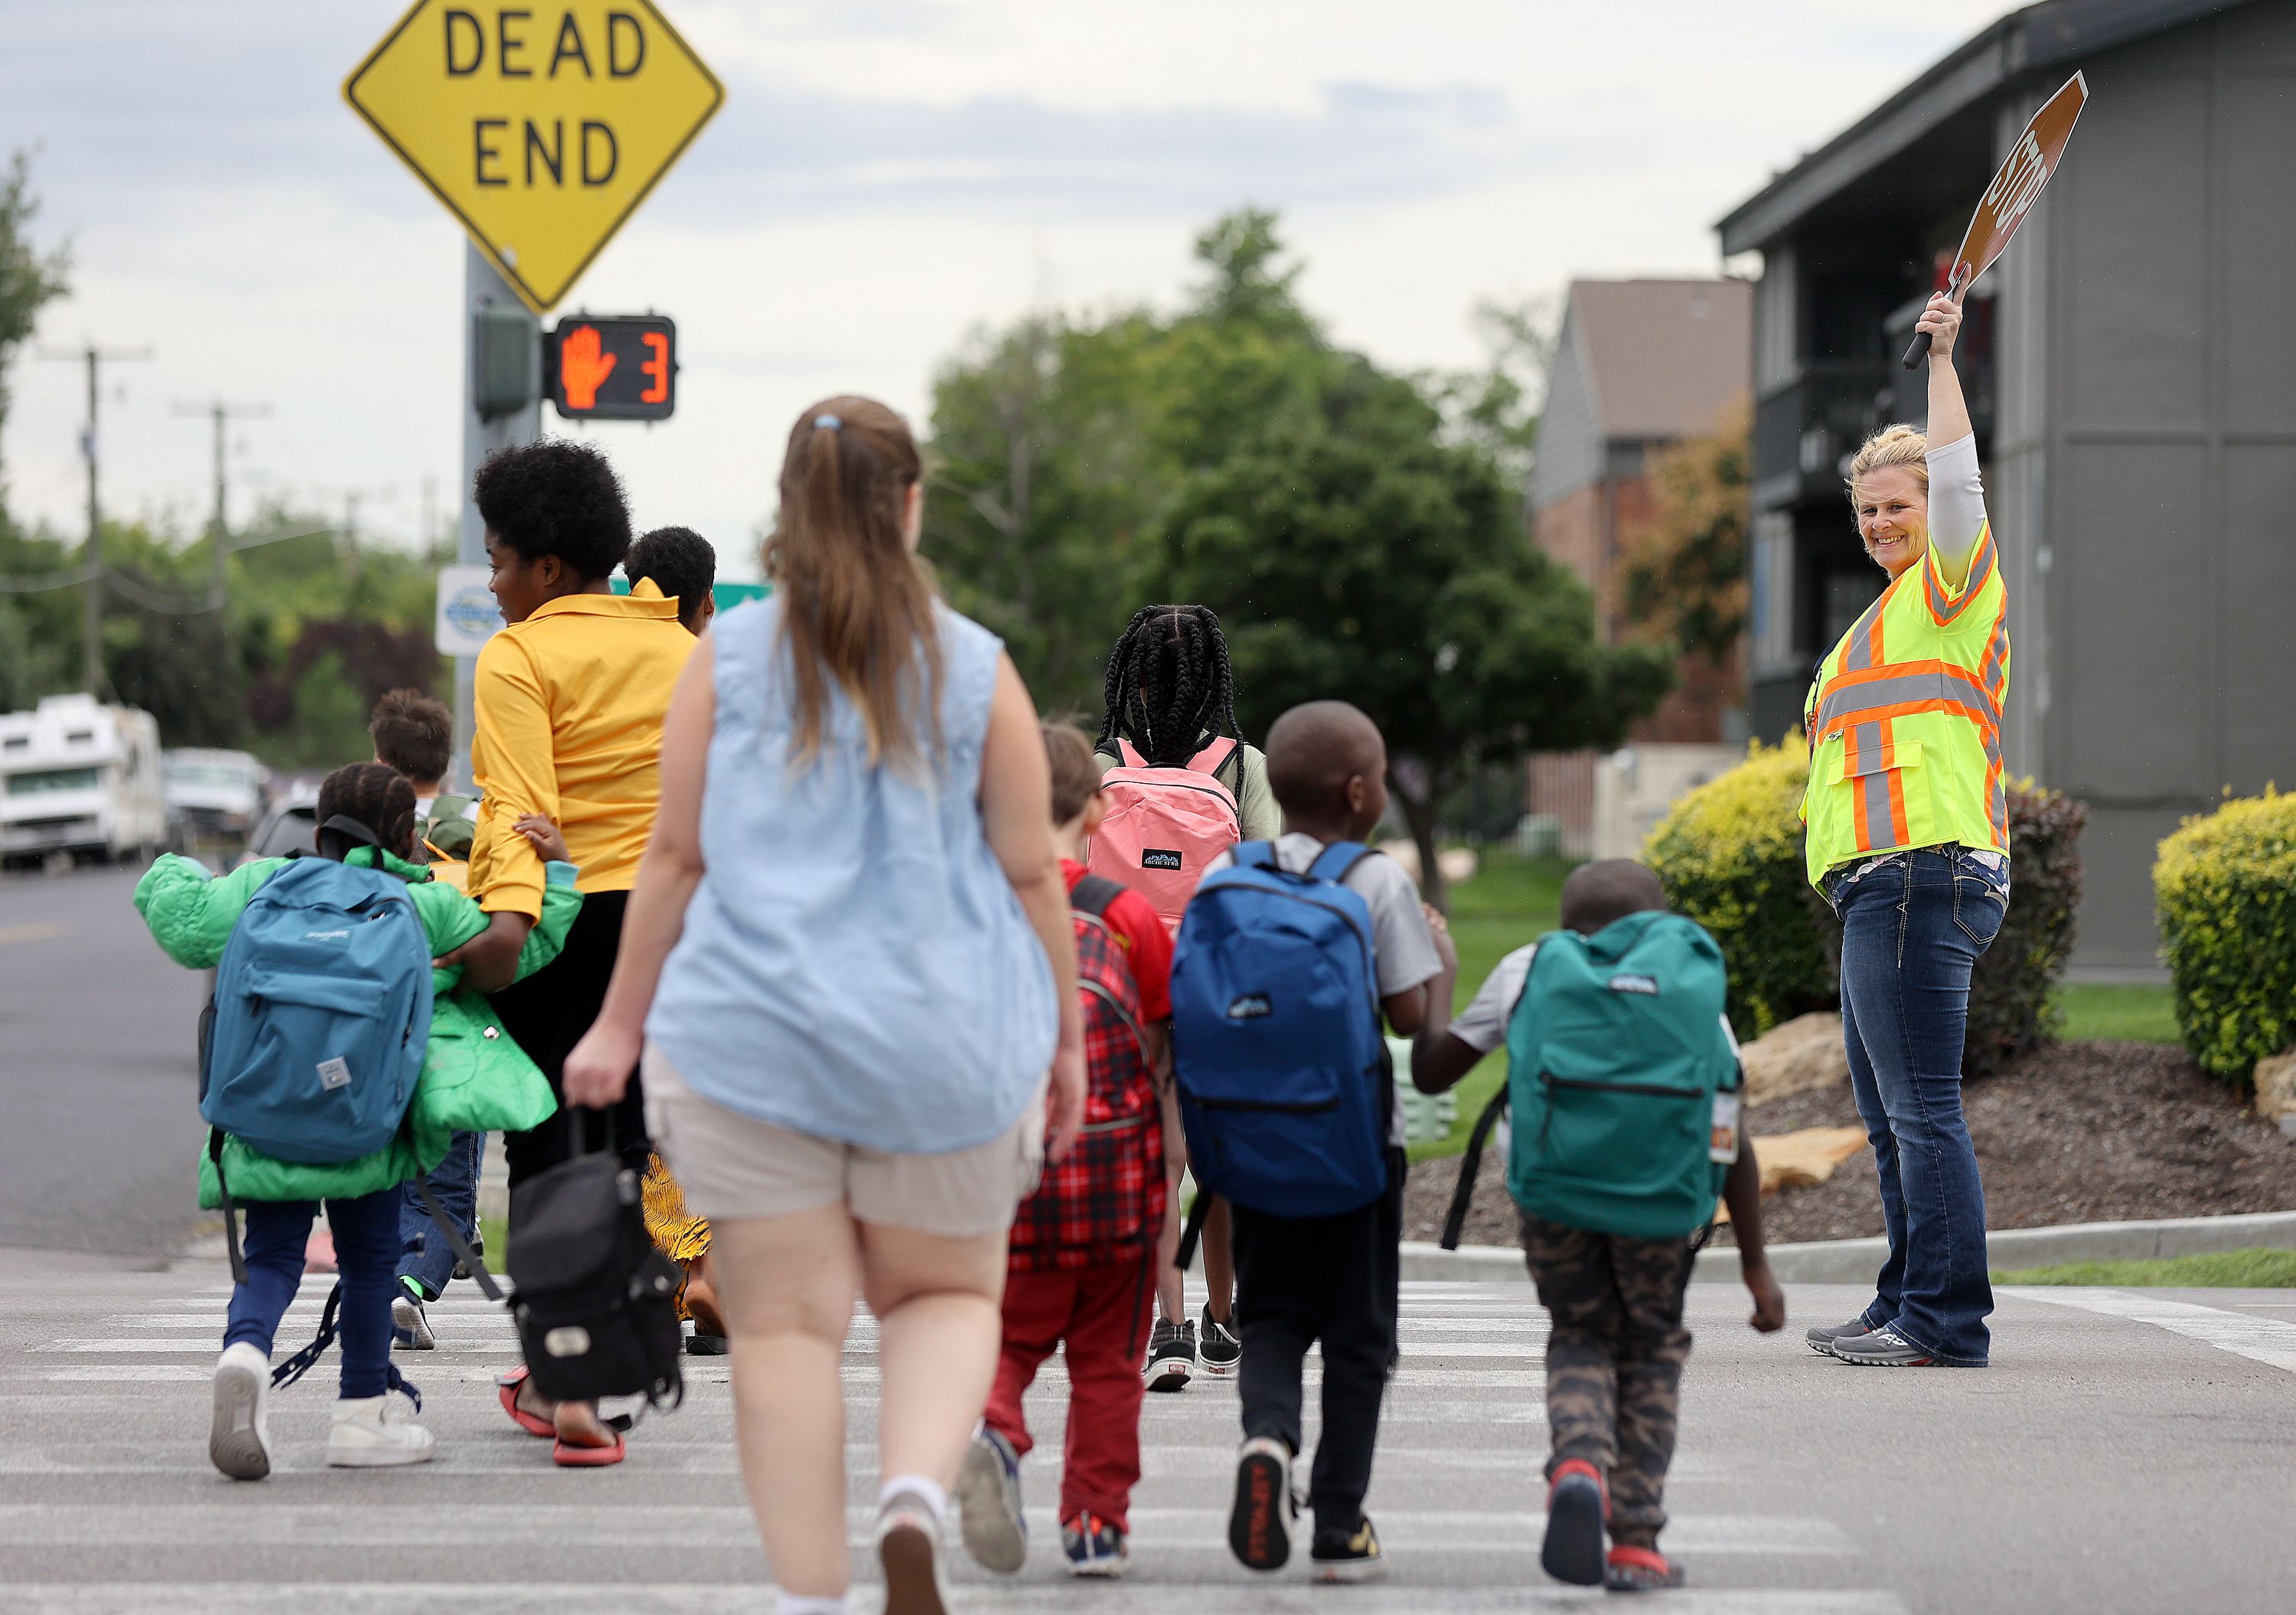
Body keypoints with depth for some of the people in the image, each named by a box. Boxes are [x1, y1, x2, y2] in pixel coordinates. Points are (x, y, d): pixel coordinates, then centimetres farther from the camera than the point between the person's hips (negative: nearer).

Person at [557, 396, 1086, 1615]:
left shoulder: (728, 657, -1)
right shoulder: (975, 668, -1)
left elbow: (675, 857, 0)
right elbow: (1031, 870, 1)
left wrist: (621, 1024, 9)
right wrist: (1066, 1033, 12)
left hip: (753, 1035, 0)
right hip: (943, 1041, 0)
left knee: (785, 1321, 4)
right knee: (945, 1293, 16)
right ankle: (917, 1493, -12)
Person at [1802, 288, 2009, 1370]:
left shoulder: (1955, 585, 0)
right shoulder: (1893, 613, 27)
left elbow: (1958, 482, -16)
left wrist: (1942, 362, -11)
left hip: (1922, 875, -10)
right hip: (1883, 889, 10)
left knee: (1923, 1108, -14)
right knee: (1890, 1115, 13)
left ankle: (1948, 1320, -17)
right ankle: (1906, 1307, 19)